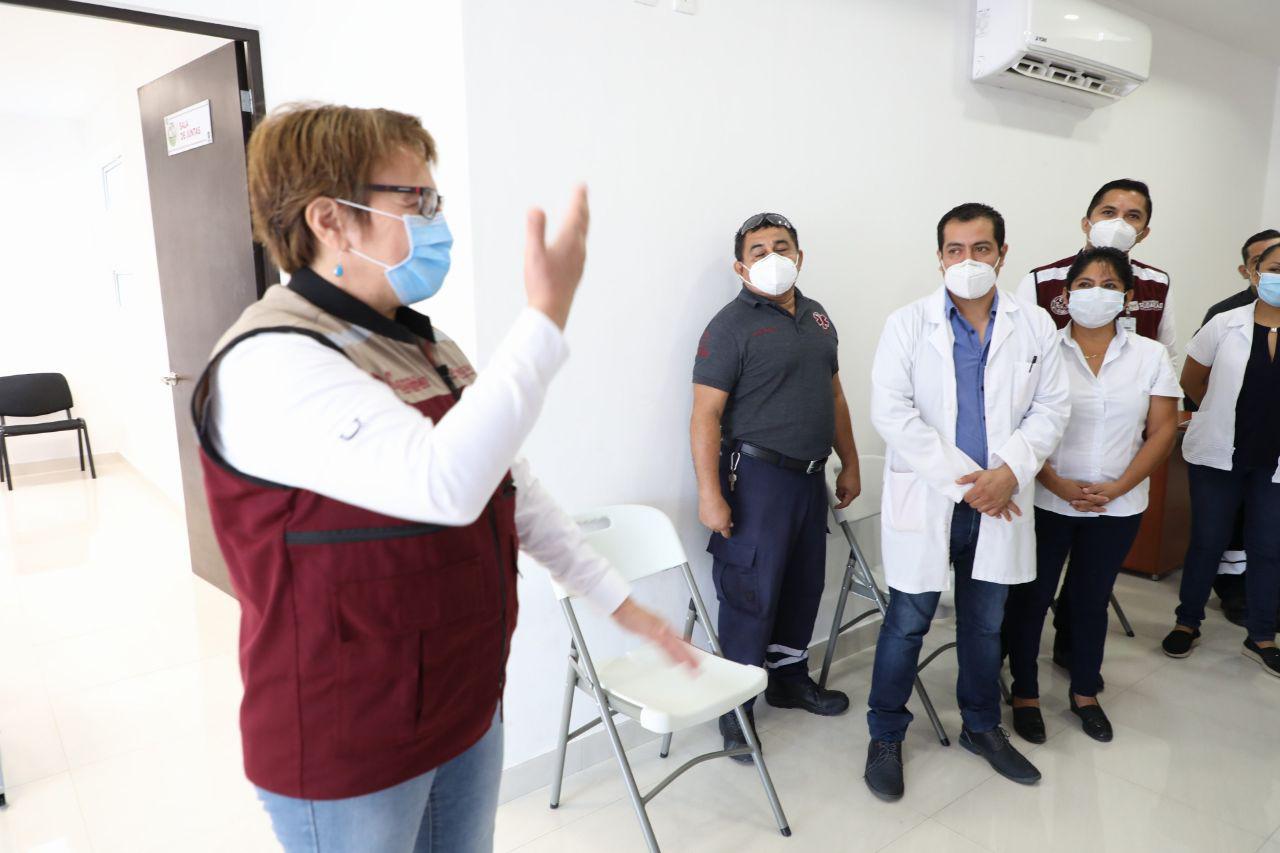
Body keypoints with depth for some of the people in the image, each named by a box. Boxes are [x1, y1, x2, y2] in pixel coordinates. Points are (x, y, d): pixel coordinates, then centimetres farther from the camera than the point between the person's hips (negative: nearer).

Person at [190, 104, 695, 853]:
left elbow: (513, 489, 9)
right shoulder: (272, 362, -22)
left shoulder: (424, 343, 6)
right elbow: (445, 483, -37)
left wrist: (616, 597, 8)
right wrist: (548, 315, -30)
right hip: (349, 745, -7)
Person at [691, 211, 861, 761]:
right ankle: (735, 705, 15)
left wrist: (849, 464, 17)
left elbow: (834, 395, 19)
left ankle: (789, 678, 38)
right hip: (757, 476, -7)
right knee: (752, 593, -2)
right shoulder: (731, 325, -11)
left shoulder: (816, 316, 13)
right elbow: (706, 414, -16)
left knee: (804, 583, 18)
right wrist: (709, 492, -21)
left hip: (810, 476, 8)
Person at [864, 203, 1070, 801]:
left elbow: (1051, 408, 4)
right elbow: (891, 411, -13)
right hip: (926, 499, -3)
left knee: (986, 623, 18)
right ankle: (885, 736, 23)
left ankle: (982, 727, 38)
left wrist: (1009, 471, -13)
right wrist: (962, 478, -16)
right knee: (907, 624, 5)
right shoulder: (908, 324, -5)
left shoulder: (1035, 328, 5)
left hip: (999, 501, 3)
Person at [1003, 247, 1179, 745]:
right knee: (1030, 598, 6)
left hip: (1118, 508, 3)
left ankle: (1085, 693, 35)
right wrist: (1058, 485, -17)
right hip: (1046, 502, -2)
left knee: (1092, 600, 17)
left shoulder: (1150, 356, 2)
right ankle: (1025, 694, 24)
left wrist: (1117, 487, -11)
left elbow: (1162, 431, 0)